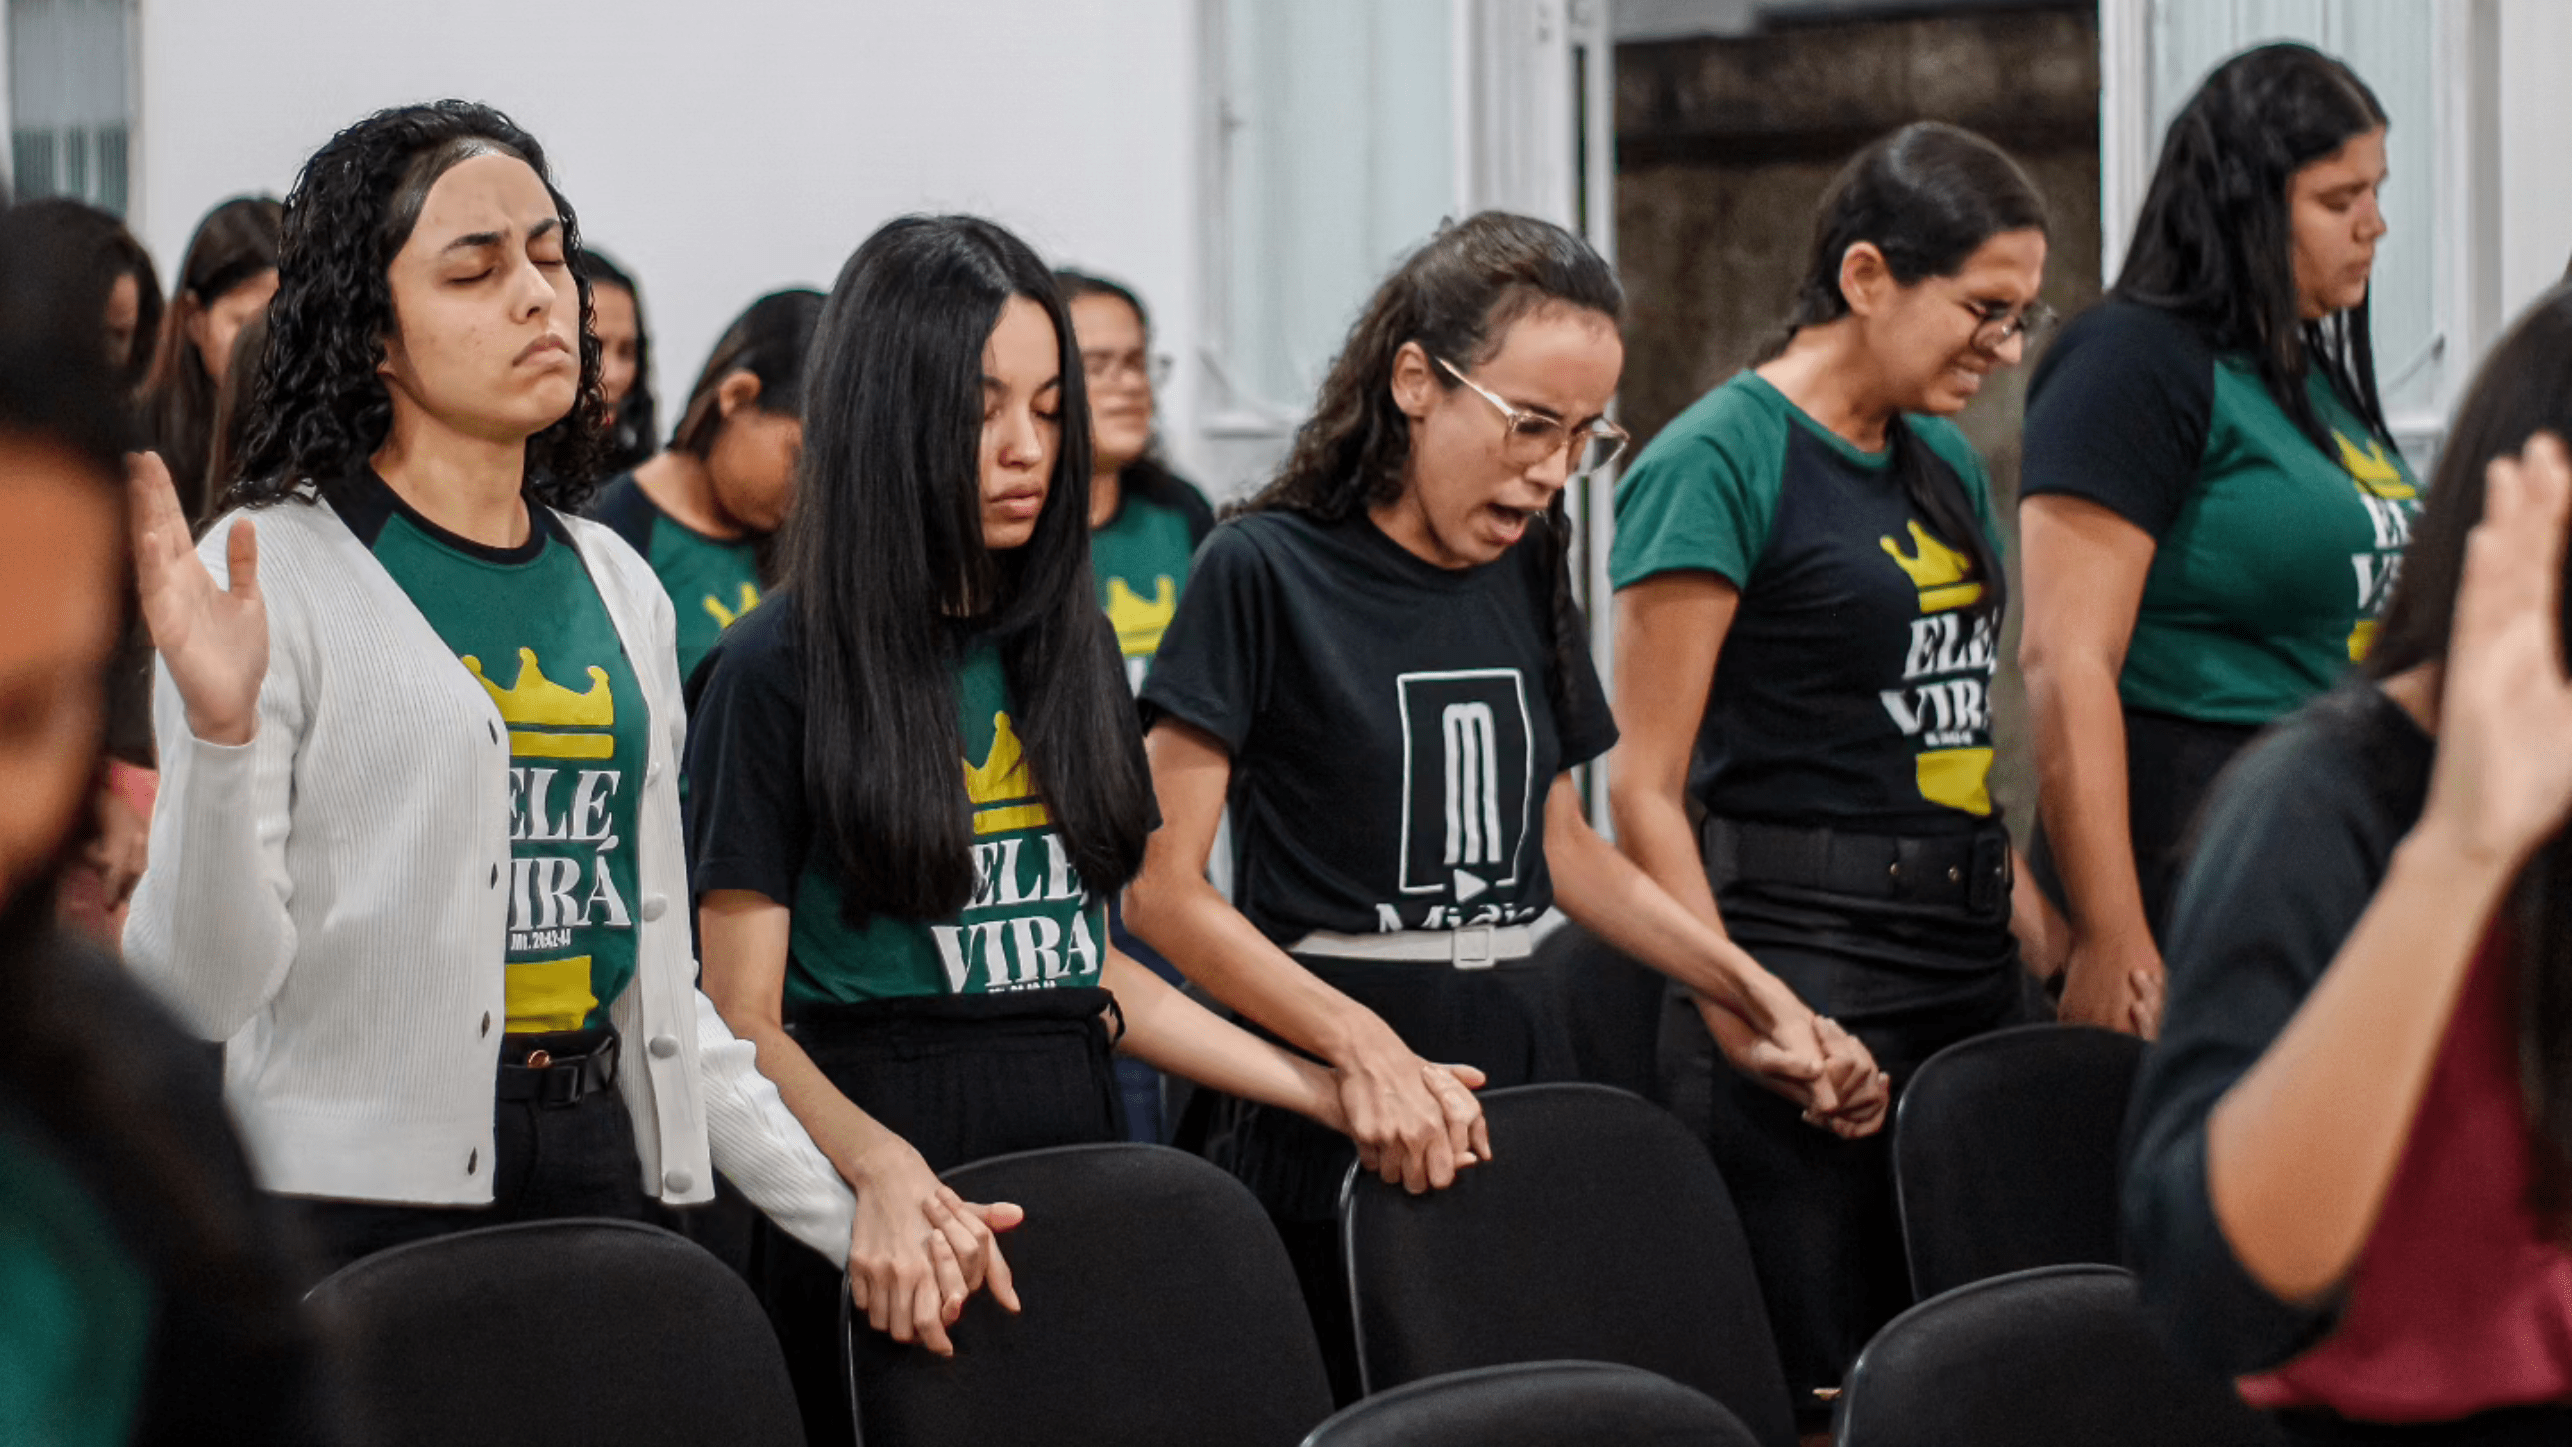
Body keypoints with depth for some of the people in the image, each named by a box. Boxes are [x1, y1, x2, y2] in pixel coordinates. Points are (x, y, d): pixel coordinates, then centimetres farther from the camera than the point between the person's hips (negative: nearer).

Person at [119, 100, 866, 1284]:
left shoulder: (617, 586, 14)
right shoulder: (272, 571, -6)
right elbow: (203, 988, -12)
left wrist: (854, 1217, 14)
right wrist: (220, 731, -28)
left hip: (601, 1173, 5)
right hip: (362, 1189, -5)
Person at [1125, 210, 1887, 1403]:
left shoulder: (1525, 571, 11)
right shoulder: (1265, 572, -9)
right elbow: (1163, 891, -13)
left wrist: (1755, 994, 16)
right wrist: (1365, 1048, -23)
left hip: (1517, 1058, 6)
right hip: (1336, 1115, -6)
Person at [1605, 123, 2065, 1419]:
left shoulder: (1946, 464, 15)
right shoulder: (1718, 460, -9)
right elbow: (1646, 790, -12)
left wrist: (2041, 940, 14)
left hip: (1970, 960, 8)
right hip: (1805, 962, -8)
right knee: (1816, 1386, -7)